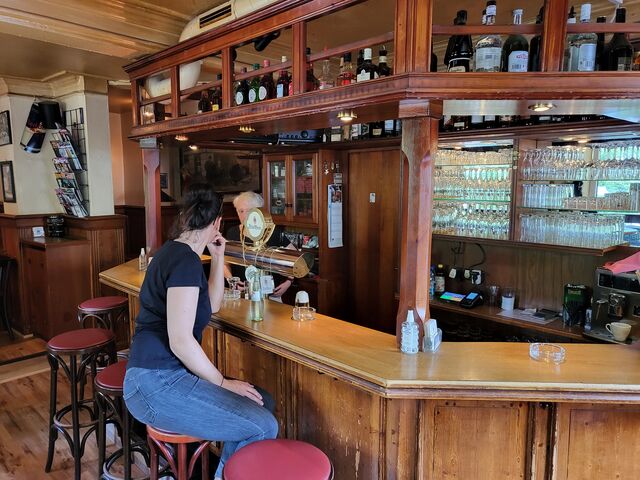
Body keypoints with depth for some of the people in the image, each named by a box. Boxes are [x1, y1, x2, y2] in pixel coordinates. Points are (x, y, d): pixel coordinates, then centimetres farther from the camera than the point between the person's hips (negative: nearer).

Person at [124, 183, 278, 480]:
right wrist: (223, 383, -11)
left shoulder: (176, 252, 14)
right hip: (156, 385, -10)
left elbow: (212, 305, 23)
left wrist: (218, 257, 16)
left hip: (165, 375, 10)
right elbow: (180, 341, -22)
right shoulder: (186, 260, -16)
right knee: (262, 428, -18)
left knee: (264, 403, 5)